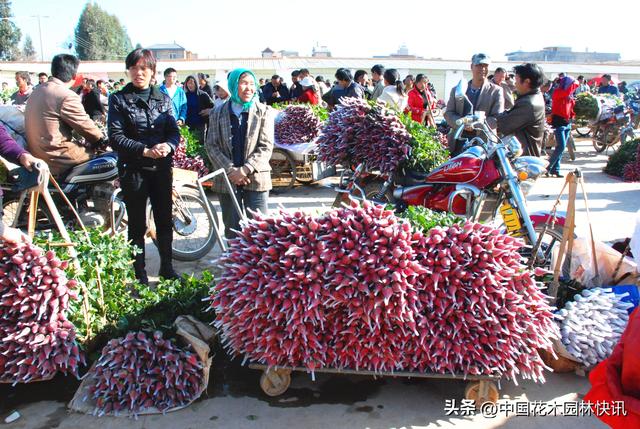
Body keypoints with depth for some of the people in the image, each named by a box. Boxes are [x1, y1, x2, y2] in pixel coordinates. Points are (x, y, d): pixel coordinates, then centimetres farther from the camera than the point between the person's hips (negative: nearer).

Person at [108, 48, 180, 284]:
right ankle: (140, 276, 16)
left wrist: (168, 146, -18)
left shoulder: (163, 98, 10)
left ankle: (167, 268, 26)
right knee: (137, 225, 5)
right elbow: (115, 137, -9)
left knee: (165, 220, 10)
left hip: (162, 168, 3)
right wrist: (145, 150, -21)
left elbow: (174, 130, 5)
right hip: (133, 170, -3)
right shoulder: (119, 99, 0)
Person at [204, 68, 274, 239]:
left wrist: (245, 170, -14)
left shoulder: (264, 112, 2)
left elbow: (266, 146, -4)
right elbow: (211, 145, 1)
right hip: (227, 180, 2)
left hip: (256, 179, -1)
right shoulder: (218, 113, 7)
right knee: (232, 229, 8)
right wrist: (231, 171, -12)